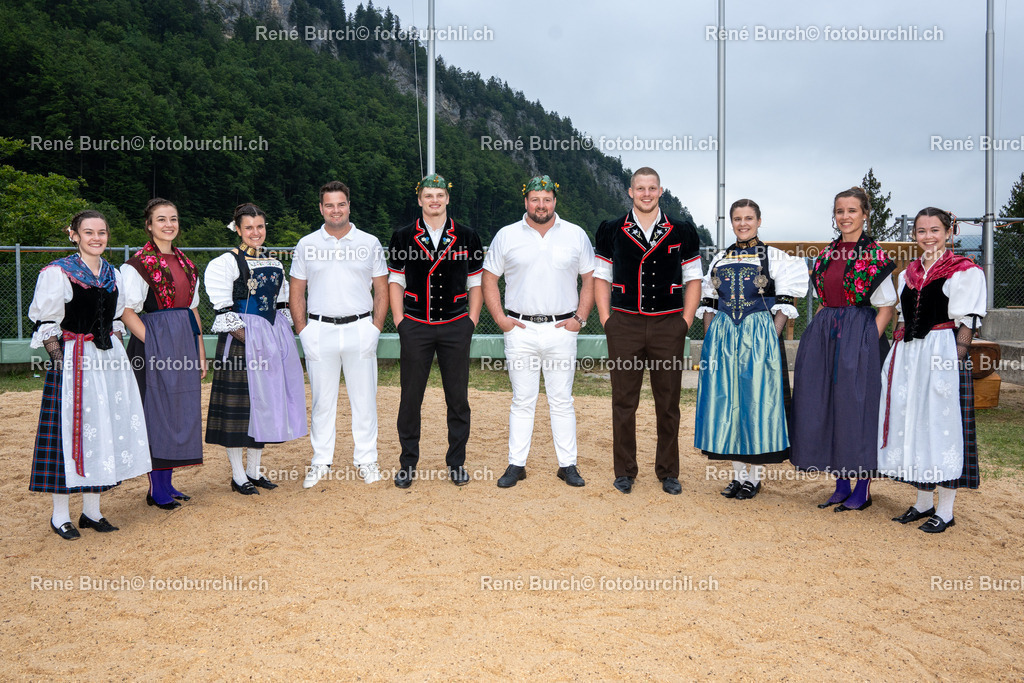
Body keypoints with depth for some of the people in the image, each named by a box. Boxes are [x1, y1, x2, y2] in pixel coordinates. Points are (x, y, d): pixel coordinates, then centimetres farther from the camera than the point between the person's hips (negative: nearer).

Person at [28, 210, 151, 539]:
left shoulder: (113, 274, 12)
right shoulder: (56, 273, -6)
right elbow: (45, 324, -7)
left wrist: (116, 356, 10)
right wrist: (61, 362, -14)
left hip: (110, 358, 6)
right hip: (73, 360, -6)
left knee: (106, 430, 8)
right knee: (70, 430, -3)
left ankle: (92, 511, 19)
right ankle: (60, 515, 9)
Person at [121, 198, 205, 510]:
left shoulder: (185, 262, 15)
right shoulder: (139, 264, -7)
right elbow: (127, 311, -11)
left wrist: (200, 349, 13)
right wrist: (153, 344, -18)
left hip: (185, 341, 7)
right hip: (155, 341, -7)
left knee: (180, 412, 9)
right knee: (158, 411, -3)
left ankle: (167, 483, 19)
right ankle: (156, 490, 6)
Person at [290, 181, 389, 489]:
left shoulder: (370, 243, 6)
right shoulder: (306, 245, 7)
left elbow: (381, 290, 7)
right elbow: (297, 293, 9)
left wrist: (375, 328, -4)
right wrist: (303, 332, -2)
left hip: (360, 329, 0)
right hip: (320, 331, 1)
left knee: (364, 398, 5)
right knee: (322, 399, 6)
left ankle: (366, 460, 16)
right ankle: (321, 461, 18)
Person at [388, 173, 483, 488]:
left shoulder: (467, 237, 6)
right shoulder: (403, 237, 6)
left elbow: (476, 283, 9)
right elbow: (395, 282, 8)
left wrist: (471, 321, 1)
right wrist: (399, 321, -1)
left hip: (456, 327, 1)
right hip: (415, 327, 0)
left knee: (458, 397, 5)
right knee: (410, 397, 3)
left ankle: (457, 462, 17)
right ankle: (407, 464, 15)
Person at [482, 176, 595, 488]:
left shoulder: (576, 235, 6)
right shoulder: (506, 236, 5)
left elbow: (590, 278, 10)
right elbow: (489, 278, 9)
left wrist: (580, 318, 0)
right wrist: (500, 318, 0)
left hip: (561, 330, 0)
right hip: (521, 330, 0)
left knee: (562, 400, 4)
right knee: (522, 400, 4)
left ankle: (568, 465, 12)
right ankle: (516, 464, 12)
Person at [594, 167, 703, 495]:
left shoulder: (682, 231, 7)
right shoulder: (612, 231, 6)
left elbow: (693, 279, 9)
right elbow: (601, 277, 8)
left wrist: (685, 321, 0)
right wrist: (607, 320, -1)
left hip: (669, 325, 1)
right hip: (624, 325, 0)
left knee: (668, 402, 6)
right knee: (623, 401, 4)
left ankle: (668, 471, 19)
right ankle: (625, 471, 17)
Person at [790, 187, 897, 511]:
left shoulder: (874, 256, -5)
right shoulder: (828, 253, 12)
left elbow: (886, 308, -6)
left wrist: (866, 342, -14)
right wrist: (819, 334, 8)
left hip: (858, 337, -6)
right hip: (824, 333, 6)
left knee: (856, 406, -3)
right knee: (828, 407, 7)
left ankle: (863, 489, 9)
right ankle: (842, 484, 18)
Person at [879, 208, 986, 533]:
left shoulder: (964, 271, -3)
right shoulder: (908, 274, 15)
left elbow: (966, 323, -9)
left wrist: (957, 361, -17)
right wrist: (897, 359, 11)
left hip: (943, 355, -6)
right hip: (909, 357, 6)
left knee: (942, 425, -4)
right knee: (913, 424, 9)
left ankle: (945, 510, 6)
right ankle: (923, 502, 22)